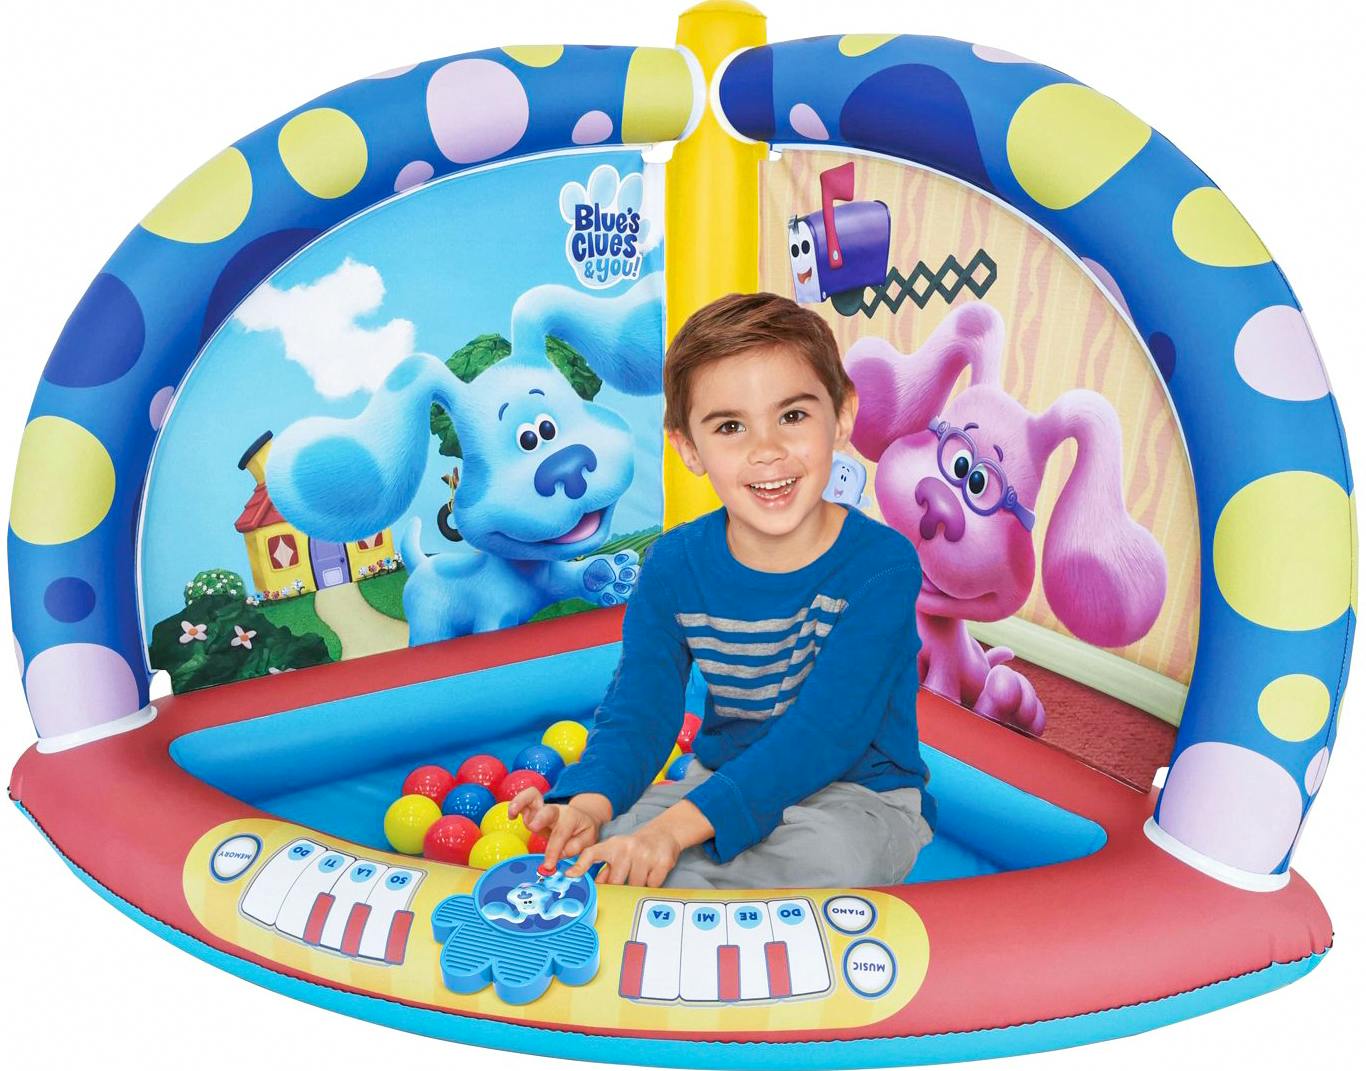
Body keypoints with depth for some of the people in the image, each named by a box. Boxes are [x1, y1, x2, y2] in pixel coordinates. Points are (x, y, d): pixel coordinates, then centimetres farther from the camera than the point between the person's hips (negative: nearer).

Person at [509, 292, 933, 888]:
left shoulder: (881, 565, -20)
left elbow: (823, 733, -27)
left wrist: (678, 826, -37)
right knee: (593, 847, -23)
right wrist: (589, 803, -31)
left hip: (860, 795, -2)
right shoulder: (674, 565, -7)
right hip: (720, 780, 3)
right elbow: (638, 710, -7)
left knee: (829, 856, -36)